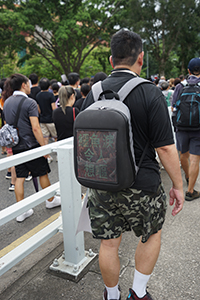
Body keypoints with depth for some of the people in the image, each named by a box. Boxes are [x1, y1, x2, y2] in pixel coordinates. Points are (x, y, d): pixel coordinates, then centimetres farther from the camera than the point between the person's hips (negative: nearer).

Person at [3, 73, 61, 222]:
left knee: (20, 177, 8)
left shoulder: (7, 102, 9)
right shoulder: (29, 102, -15)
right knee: (43, 173, 11)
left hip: (16, 147, 7)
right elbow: (35, 128, -20)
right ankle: (51, 200, 29)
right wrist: (44, 147, -15)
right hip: (31, 146, -6)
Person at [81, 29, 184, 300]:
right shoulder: (150, 93, -13)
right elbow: (165, 148, -15)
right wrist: (178, 185, -3)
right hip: (142, 186, -3)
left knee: (108, 244, 17)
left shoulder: (93, 93, 0)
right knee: (152, 235, 23)